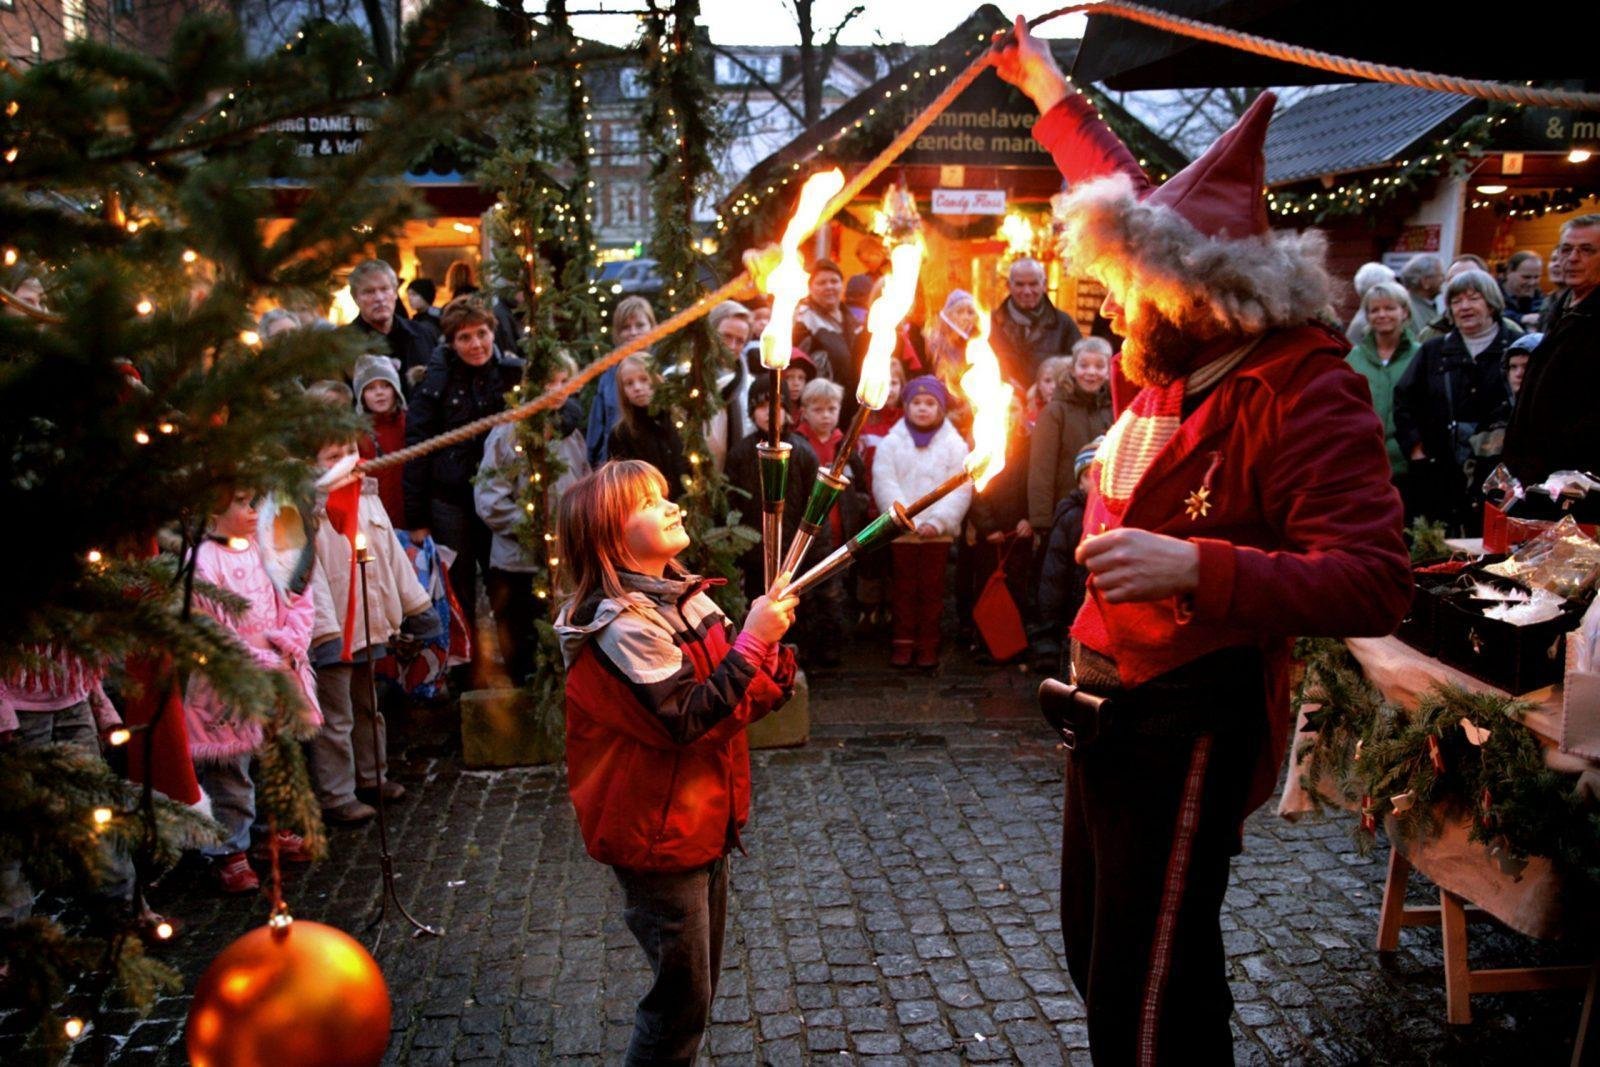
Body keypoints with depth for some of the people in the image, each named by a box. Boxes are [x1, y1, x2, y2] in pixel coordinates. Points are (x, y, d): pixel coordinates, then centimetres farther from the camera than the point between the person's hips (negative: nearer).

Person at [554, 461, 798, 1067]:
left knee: (698, 986, 23)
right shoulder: (622, 626, -21)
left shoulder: (685, 598, 4)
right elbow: (686, 720, -28)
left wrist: (769, 643, -14)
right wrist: (750, 640, -28)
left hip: (704, 823, 8)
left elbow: (753, 697, 6)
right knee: (681, 998, 6)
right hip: (659, 837, -8)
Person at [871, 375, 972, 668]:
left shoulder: (954, 444, 2)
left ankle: (928, 644, 15)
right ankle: (903, 643, 16)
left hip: (939, 531, 0)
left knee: (932, 589, 6)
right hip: (900, 531, 0)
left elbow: (960, 489, -6)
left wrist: (937, 522, -16)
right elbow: (884, 485, -6)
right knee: (903, 588, 7)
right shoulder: (891, 442, 2)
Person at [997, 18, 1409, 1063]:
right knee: (1097, 952, 23)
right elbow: (1129, 200, 22)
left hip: (1188, 727, -8)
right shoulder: (1168, 361, 5)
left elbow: (1376, 583, -25)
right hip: (1112, 705, 9)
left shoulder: (1304, 390, -17)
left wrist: (1197, 567, -38)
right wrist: (1051, 91, 28)